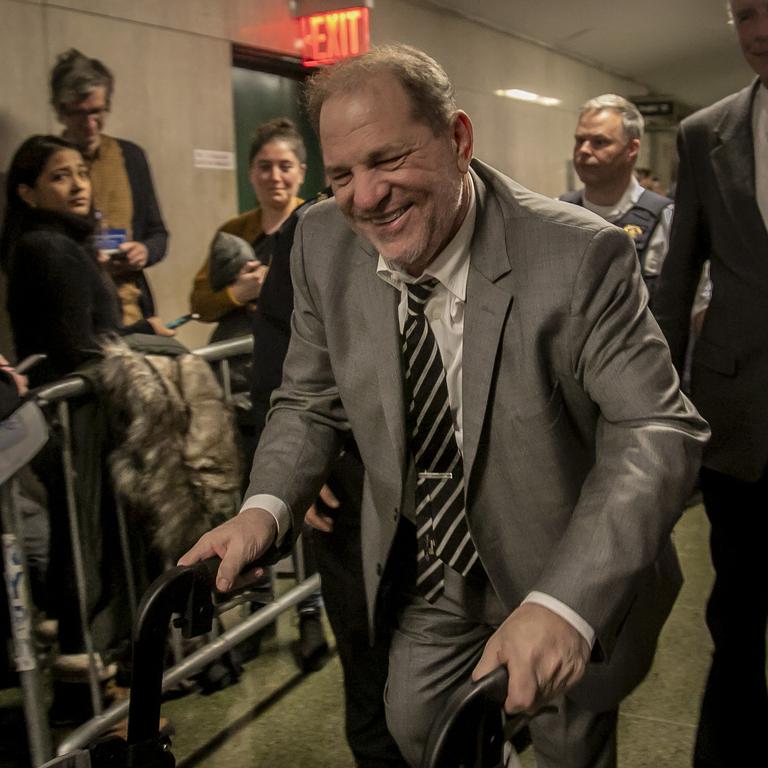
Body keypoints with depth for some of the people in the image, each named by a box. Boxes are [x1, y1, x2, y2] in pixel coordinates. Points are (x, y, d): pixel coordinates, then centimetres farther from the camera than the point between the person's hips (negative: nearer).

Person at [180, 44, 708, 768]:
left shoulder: (582, 256, -28)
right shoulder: (323, 242, -13)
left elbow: (656, 430, -28)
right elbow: (311, 399, -1)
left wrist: (565, 602, -43)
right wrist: (266, 507, -21)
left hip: (575, 582, -3)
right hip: (426, 577, 4)